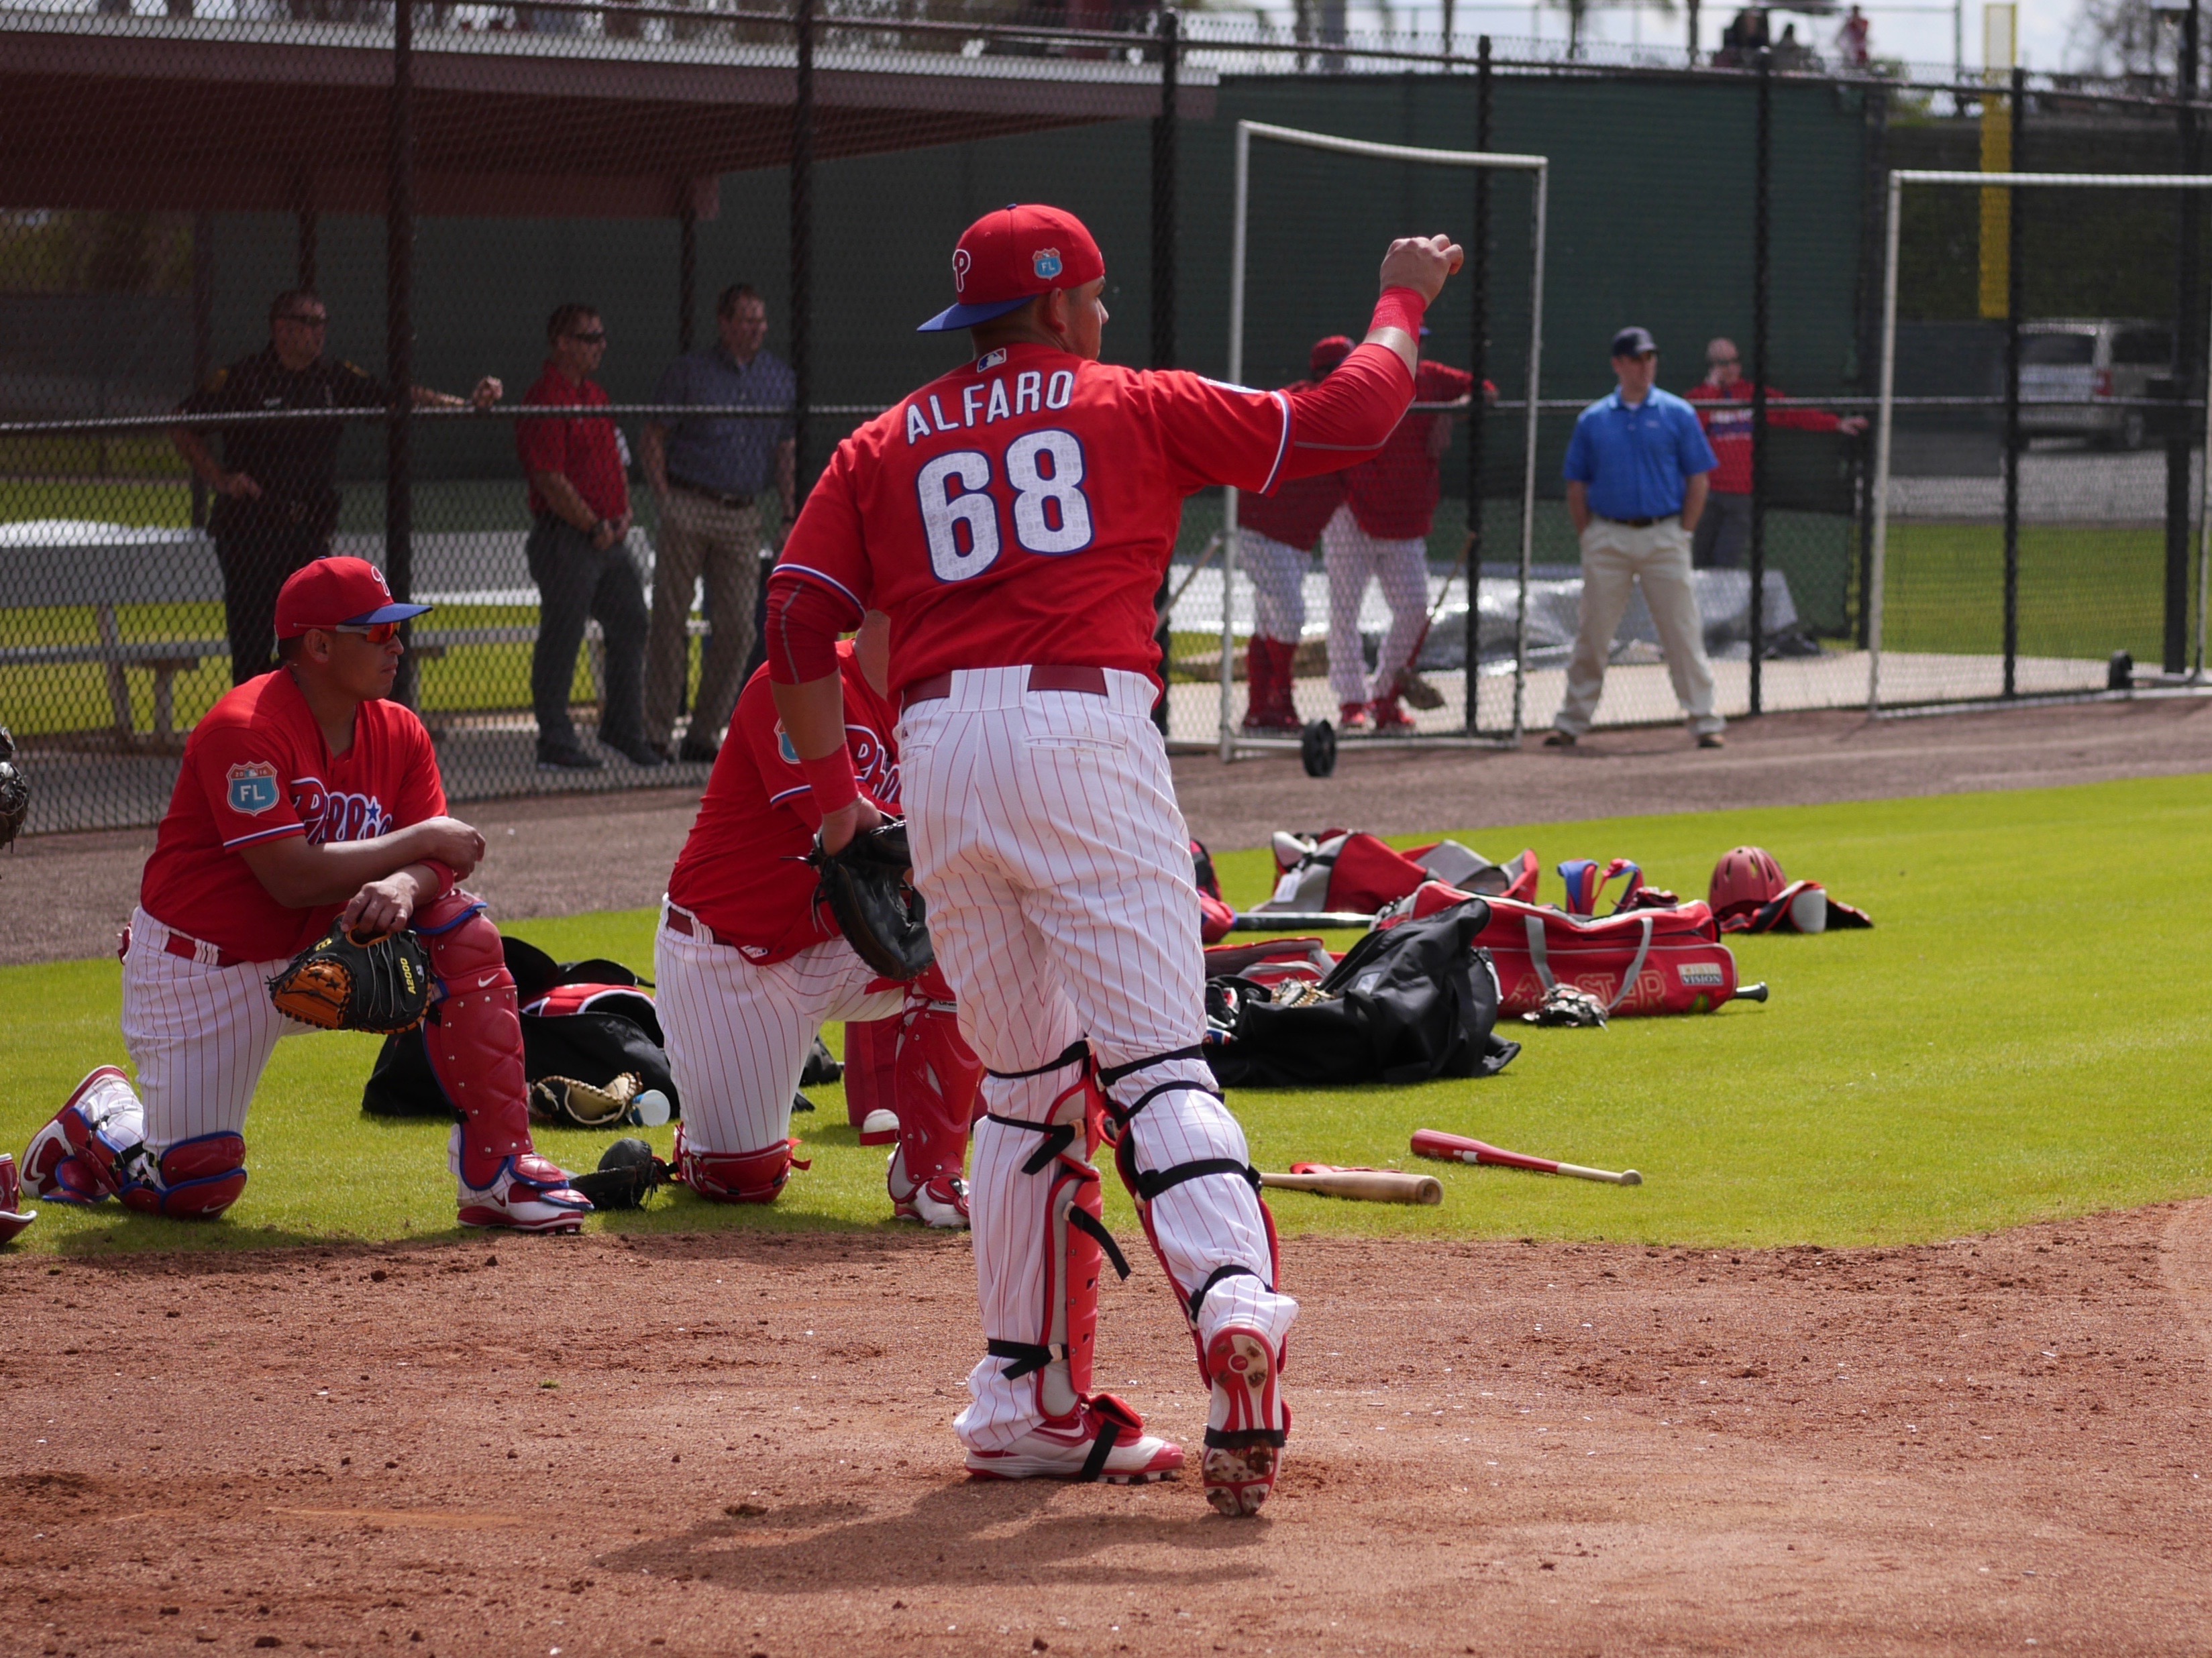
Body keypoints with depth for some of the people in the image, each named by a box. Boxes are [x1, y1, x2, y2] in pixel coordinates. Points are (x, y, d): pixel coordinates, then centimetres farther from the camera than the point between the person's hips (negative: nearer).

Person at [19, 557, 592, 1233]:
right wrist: (421, 841, -23)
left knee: (464, 935, -16)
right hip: (202, 967, -6)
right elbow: (293, 879, -31)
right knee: (195, 1188, -9)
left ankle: (499, 1167, -12)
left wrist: (403, 886, -34)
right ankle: (102, 1114, 26)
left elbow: (437, 864, -9)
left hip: (318, 954, 6)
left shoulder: (399, 734, -2)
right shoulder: (246, 731, -24)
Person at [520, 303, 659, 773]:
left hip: (610, 536, 9)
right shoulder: (545, 401, -14)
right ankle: (555, 745, 2)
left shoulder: (596, 395, 16)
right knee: (561, 641, -3)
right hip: (567, 538, -9)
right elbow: (550, 479, -19)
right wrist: (594, 527, -14)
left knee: (630, 627, 12)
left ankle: (623, 731, 24)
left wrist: (624, 511, 8)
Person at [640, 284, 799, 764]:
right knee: (672, 624, -3)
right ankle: (657, 734, 1)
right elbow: (653, 441, 3)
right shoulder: (689, 373, 2)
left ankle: (704, 735, 8)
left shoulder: (780, 378, 12)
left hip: (744, 516, 4)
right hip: (689, 510, -3)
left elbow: (785, 450, 15)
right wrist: (665, 502, -8)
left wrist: (789, 514, 4)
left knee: (739, 629, -1)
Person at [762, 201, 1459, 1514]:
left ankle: (1028, 1405, 13)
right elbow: (1346, 419, 13)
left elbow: (800, 616, 10)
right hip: (1083, 734, -3)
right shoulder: (1134, 409, 11)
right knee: (1156, 1057, -10)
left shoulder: (886, 445, 20)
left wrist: (834, 790, 16)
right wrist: (1404, 304, 30)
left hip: (937, 755, 3)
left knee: (1027, 1084, 15)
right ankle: (1235, 1302, -35)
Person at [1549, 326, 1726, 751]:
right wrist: (1589, 537, 3)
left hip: (1664, 536, -1)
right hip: (1607, 537, 1)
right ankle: (1571, 721, 11)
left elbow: (1698, 479, 4)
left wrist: (1683, 534, -2)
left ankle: (1704, 720, 2)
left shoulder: (1677, 414, 3)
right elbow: (1576, 485, 11)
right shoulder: (1593, 420, 8)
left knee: (1683, 632, -2)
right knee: (1592, 635, 4)